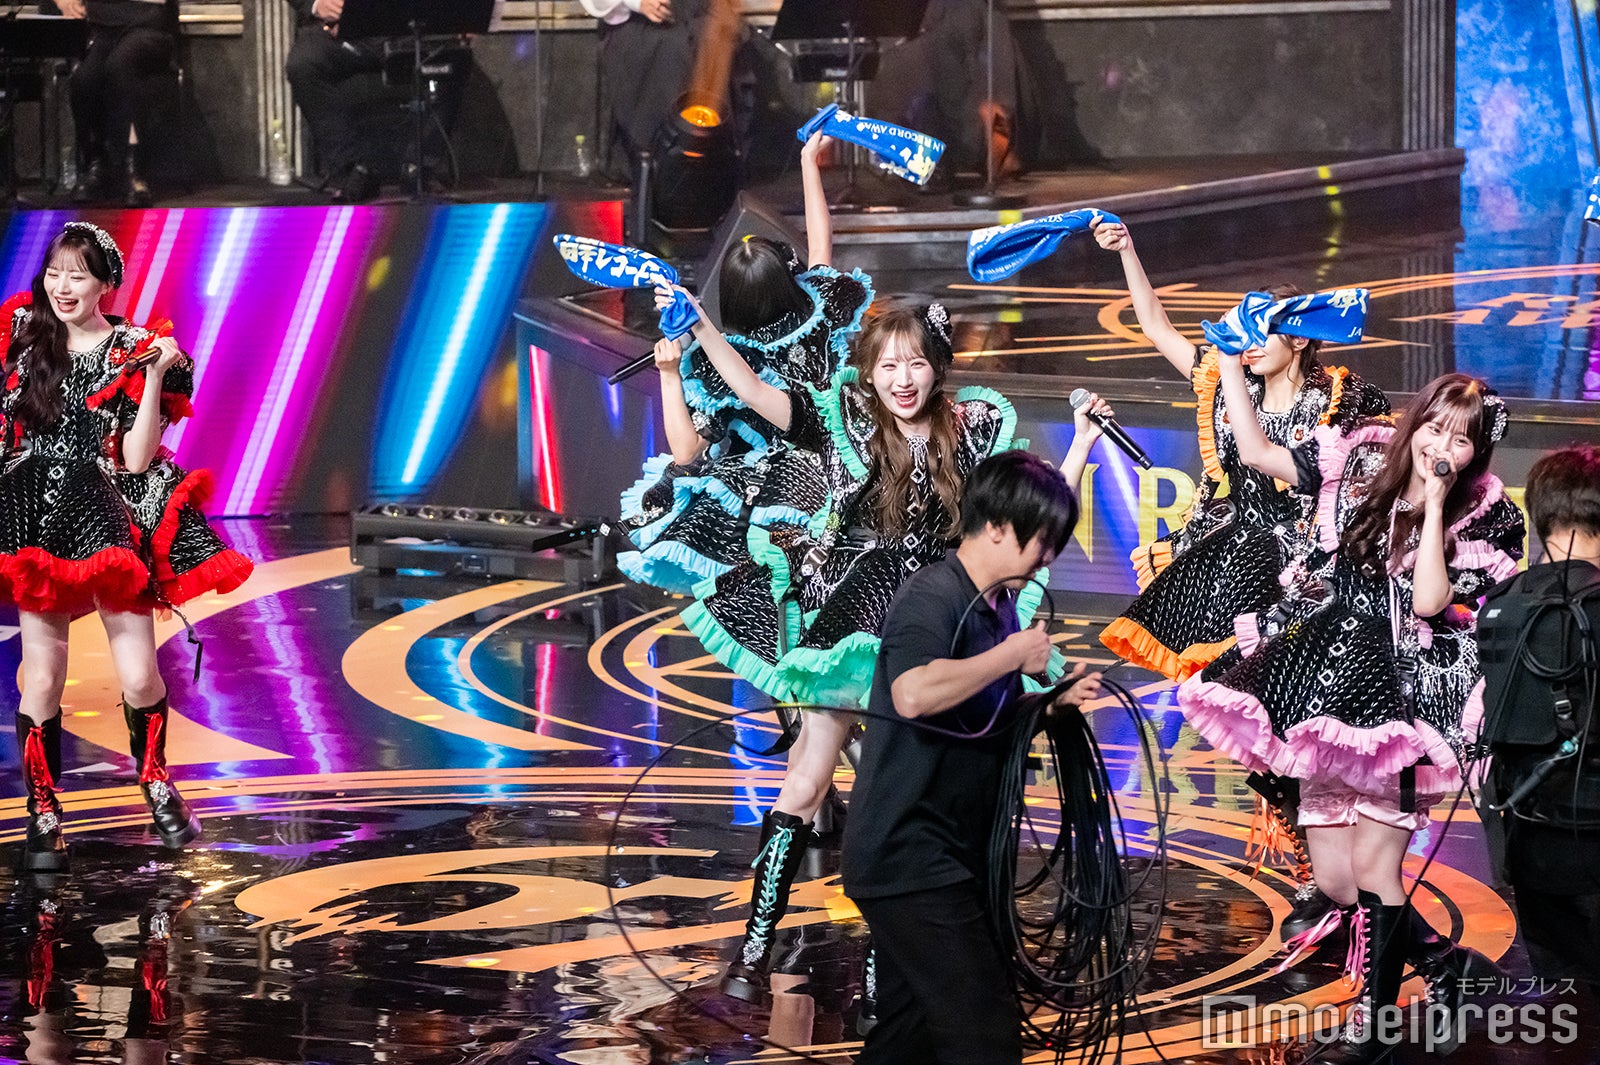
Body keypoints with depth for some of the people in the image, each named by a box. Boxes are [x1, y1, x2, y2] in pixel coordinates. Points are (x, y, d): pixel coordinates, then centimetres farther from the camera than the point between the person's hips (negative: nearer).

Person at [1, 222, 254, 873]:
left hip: (108, 520, -1)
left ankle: (157, 784, 21)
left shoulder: (134, 353, 1)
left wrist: (155, 376, -13)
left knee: (139, 677, -5)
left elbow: (136, 460, -7)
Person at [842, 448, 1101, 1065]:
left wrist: (1055, 701, 9)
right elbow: (915, 695, -36)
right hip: (910, 854, -10)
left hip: (949, 858, 10)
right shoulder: (933, 595, -16)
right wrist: (1013, 655, -23)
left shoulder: (1000, 606, 14)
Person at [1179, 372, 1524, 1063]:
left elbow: (1428, 601, -17)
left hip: (1403, 699, -5)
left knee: (1371, 865, -9)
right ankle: (1444, 961, 26)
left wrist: (1434, 505, -16)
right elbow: (1257, 452, 8)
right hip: (1331, 688, 5)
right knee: (1334, 878, 5)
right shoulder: (1363, 461, 5)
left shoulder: (1485, 518, -5)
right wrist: (1231, 363, 7)